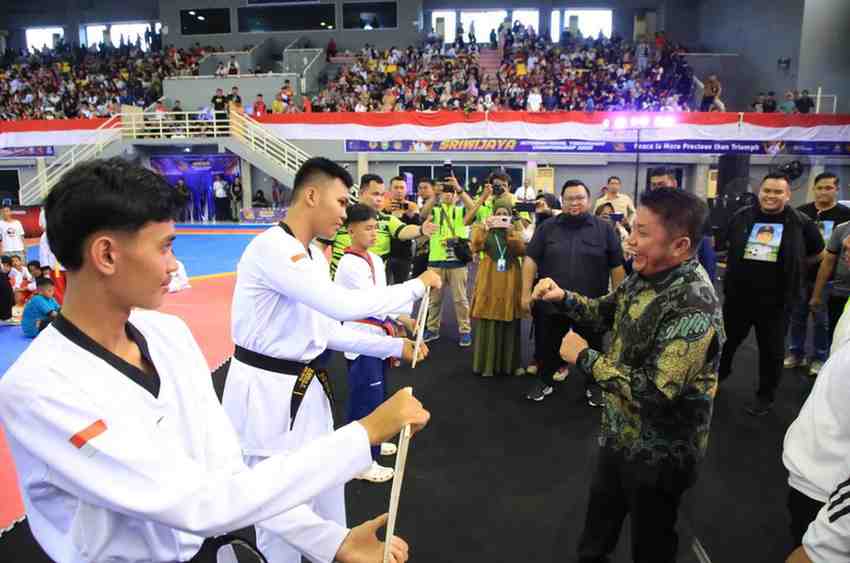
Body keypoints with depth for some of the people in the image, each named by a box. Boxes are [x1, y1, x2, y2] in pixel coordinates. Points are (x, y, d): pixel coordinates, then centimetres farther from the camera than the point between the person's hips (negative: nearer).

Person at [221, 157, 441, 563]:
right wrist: (416, 286, -20)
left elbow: (328, 330, 12)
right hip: (268, 393, -9)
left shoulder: (313, 255, 8)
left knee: (327, 492, 24)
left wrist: (395, 346, 7)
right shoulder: (270, 248, -23)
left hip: (306, 388, 9)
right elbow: (343, 304, -32)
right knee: (281, 511, 6)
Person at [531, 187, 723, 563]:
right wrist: (563, 297, -6)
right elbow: (606, 312, 13)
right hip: (619, 428, 8)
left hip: (658, 450, -8)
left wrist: (584, 358, -26)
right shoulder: (645, 275, -4)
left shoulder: (694, 306, -32)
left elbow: (655, 391, -36)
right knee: (601, 508, 30)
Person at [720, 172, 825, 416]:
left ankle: (765, 396, 27)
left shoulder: (800, 222, -7)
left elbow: (818, 252, 9)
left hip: (775, 300, -2)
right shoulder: (741, 216, -2)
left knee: (771, 350, 10)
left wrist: (790, 267, 5)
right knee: (726, 340, 16)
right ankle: (716, 376, 40)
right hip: (737, 295, 2)